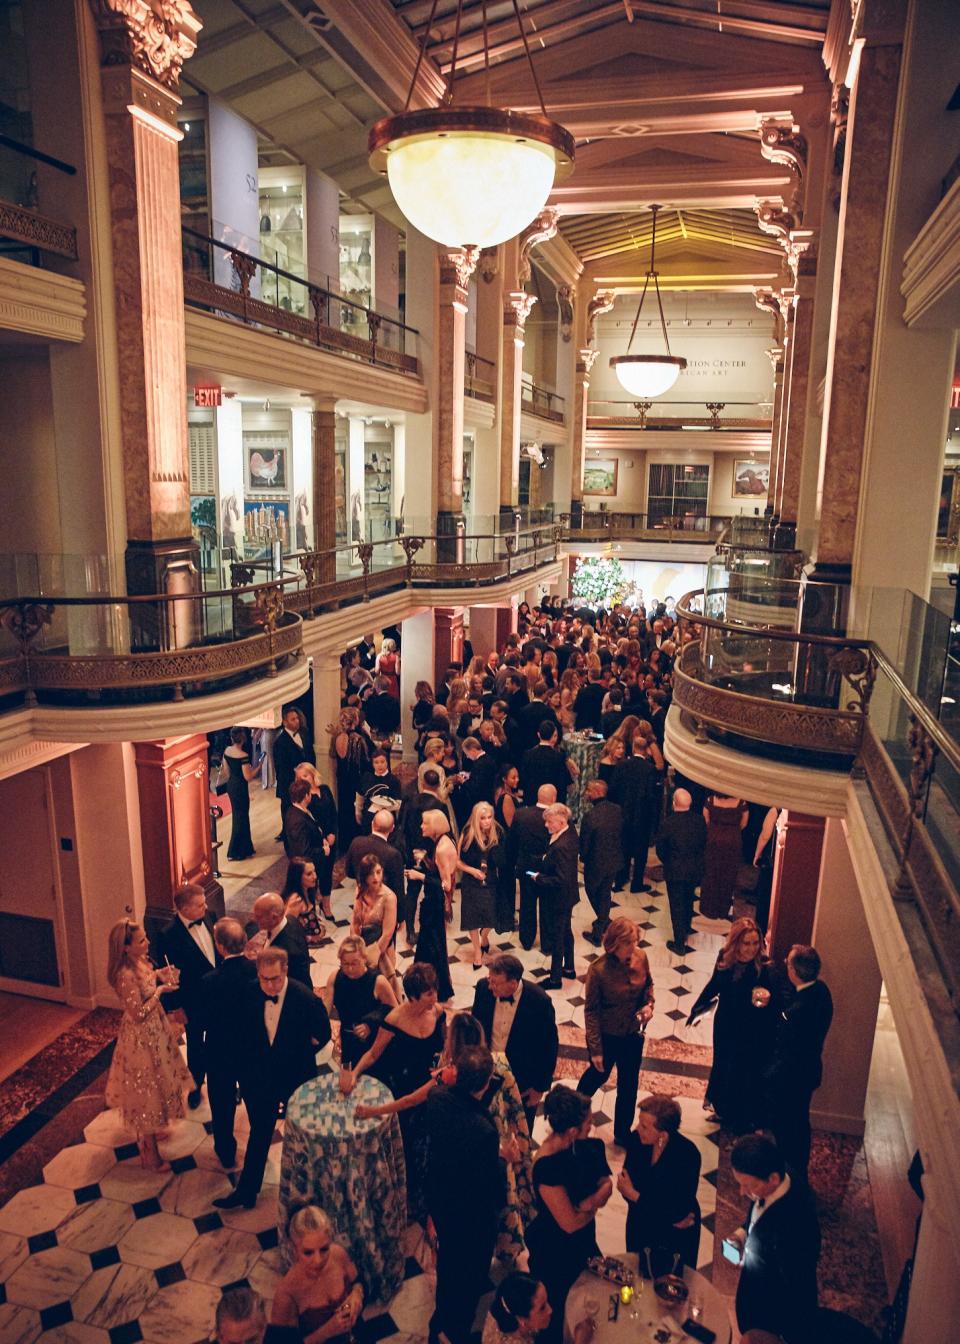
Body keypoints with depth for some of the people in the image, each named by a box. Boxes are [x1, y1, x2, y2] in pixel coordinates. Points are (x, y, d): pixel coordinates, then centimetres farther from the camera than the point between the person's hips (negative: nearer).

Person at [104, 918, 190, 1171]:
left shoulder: (139, 961, -7)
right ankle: (149, 1156, 26)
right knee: (146, 1092, 8)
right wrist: (160, 990, -21)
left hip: (153, 1030, 9)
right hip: (141, 1038, -9)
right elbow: (138, 1014, -28)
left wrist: (158, 974, -5)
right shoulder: (126, 975, -33)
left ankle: (150, 1129, 54)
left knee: (155, 1082, 29)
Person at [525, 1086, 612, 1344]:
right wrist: (594, 1206, -10)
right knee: (554, 1308, 16)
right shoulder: (546, 1166, -35)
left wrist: (590, 1201, -25)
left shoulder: (589, 1146, -14)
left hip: (583, 1240, 6)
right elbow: (570, 1223, -27)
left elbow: (606, 1184, -5)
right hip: (553, 1250, -6)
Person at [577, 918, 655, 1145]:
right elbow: (591, 1011, -19)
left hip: (633, 1034, 3)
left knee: (628, 1086, 16)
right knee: (599, 1074, 24)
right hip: (606, 1036, -3)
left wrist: (649, 1004, -13)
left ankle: (622, 1134, 40)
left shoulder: (641, 957, -16)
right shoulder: (599, 969, -28)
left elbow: (648, 984, 6)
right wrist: (595, 1049, -16)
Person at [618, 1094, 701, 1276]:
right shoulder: (636, 1140, -20)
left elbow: (678, 1210, -27)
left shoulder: (688, 1154, -30)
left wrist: (634, 1195, -24)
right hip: (640, 1228, 3)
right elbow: (627, 1185, -15)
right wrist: (670, 1216, -21)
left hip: (677, 1235, -3)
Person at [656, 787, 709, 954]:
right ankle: (685, 931, 46)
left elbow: (660, 848, -10)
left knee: (677, 906, 8)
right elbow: (704, 844, 1)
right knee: (688, 901, 26)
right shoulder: (700, 820, -11)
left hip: (675, 871, -4)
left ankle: (680, 944, 14)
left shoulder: (668, 822, -21)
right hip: (695, 870, 4)